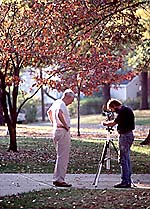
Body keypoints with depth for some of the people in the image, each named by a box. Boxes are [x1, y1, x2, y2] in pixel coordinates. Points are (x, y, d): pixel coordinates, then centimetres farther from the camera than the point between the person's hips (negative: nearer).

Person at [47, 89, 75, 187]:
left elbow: (49, 112, 33)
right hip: (63, 131, -10)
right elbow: (59, 114, -35)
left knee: (61, 156, 15)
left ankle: (57, 179, 17)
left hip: (57, 130, 10)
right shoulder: (61, 104, -15)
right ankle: (59, 180, -8)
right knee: (63, 156, -8)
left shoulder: (56, 103, 15)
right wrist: (65, 125, -23)